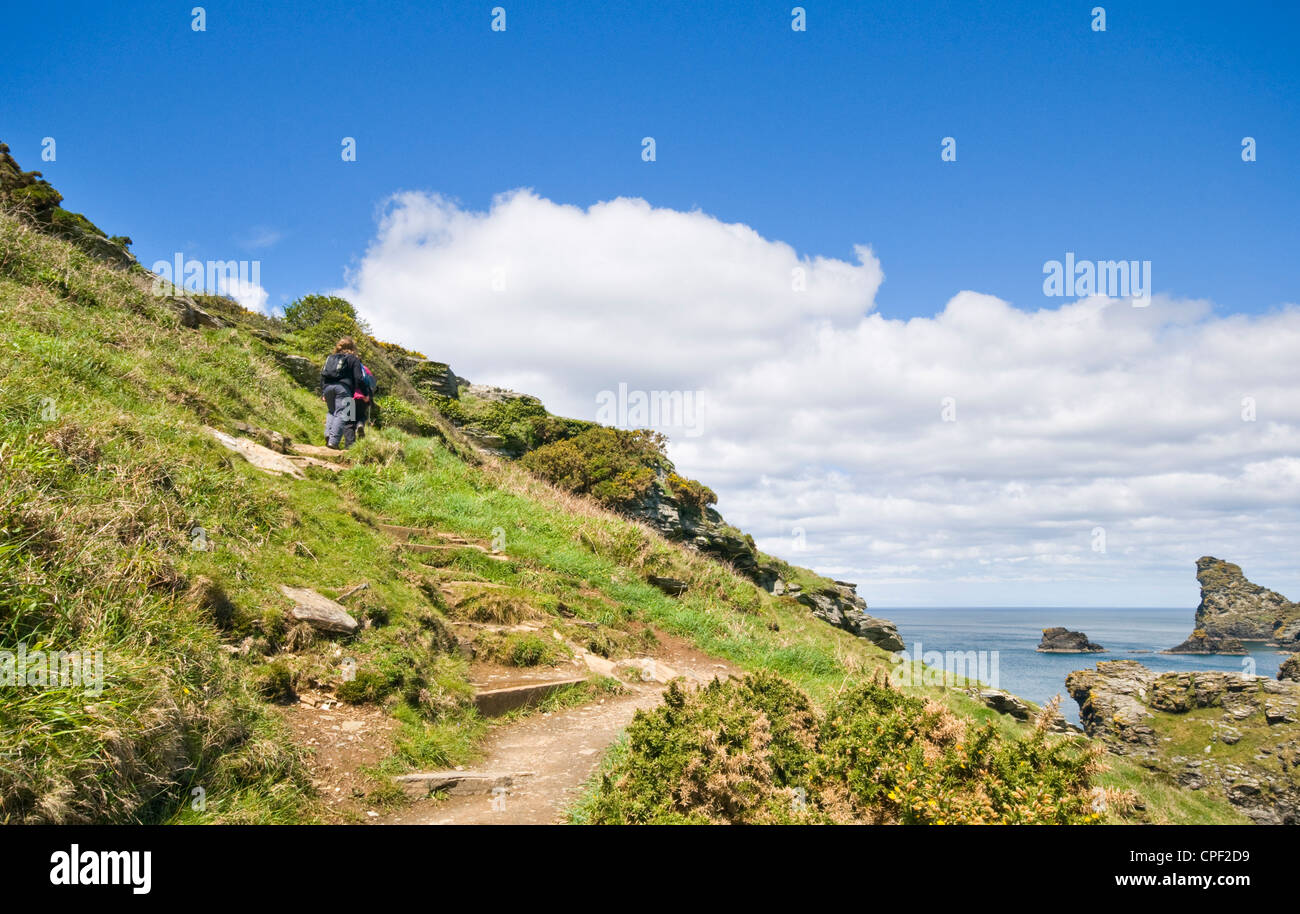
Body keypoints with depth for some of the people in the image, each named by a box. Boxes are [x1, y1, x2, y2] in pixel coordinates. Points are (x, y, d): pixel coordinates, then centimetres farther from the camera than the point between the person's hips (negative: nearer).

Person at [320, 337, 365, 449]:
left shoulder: (330, 358, 24)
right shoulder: (353, 359, 9)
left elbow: (323, 375, 21)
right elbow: (358, 378, 2)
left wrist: (323, 392, 23)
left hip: (328, 387, 5)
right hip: (343, 388, -5)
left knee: (331, 412, 22)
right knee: (341, 414, -8)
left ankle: (328, 434, 2)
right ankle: (333, 441, -20)